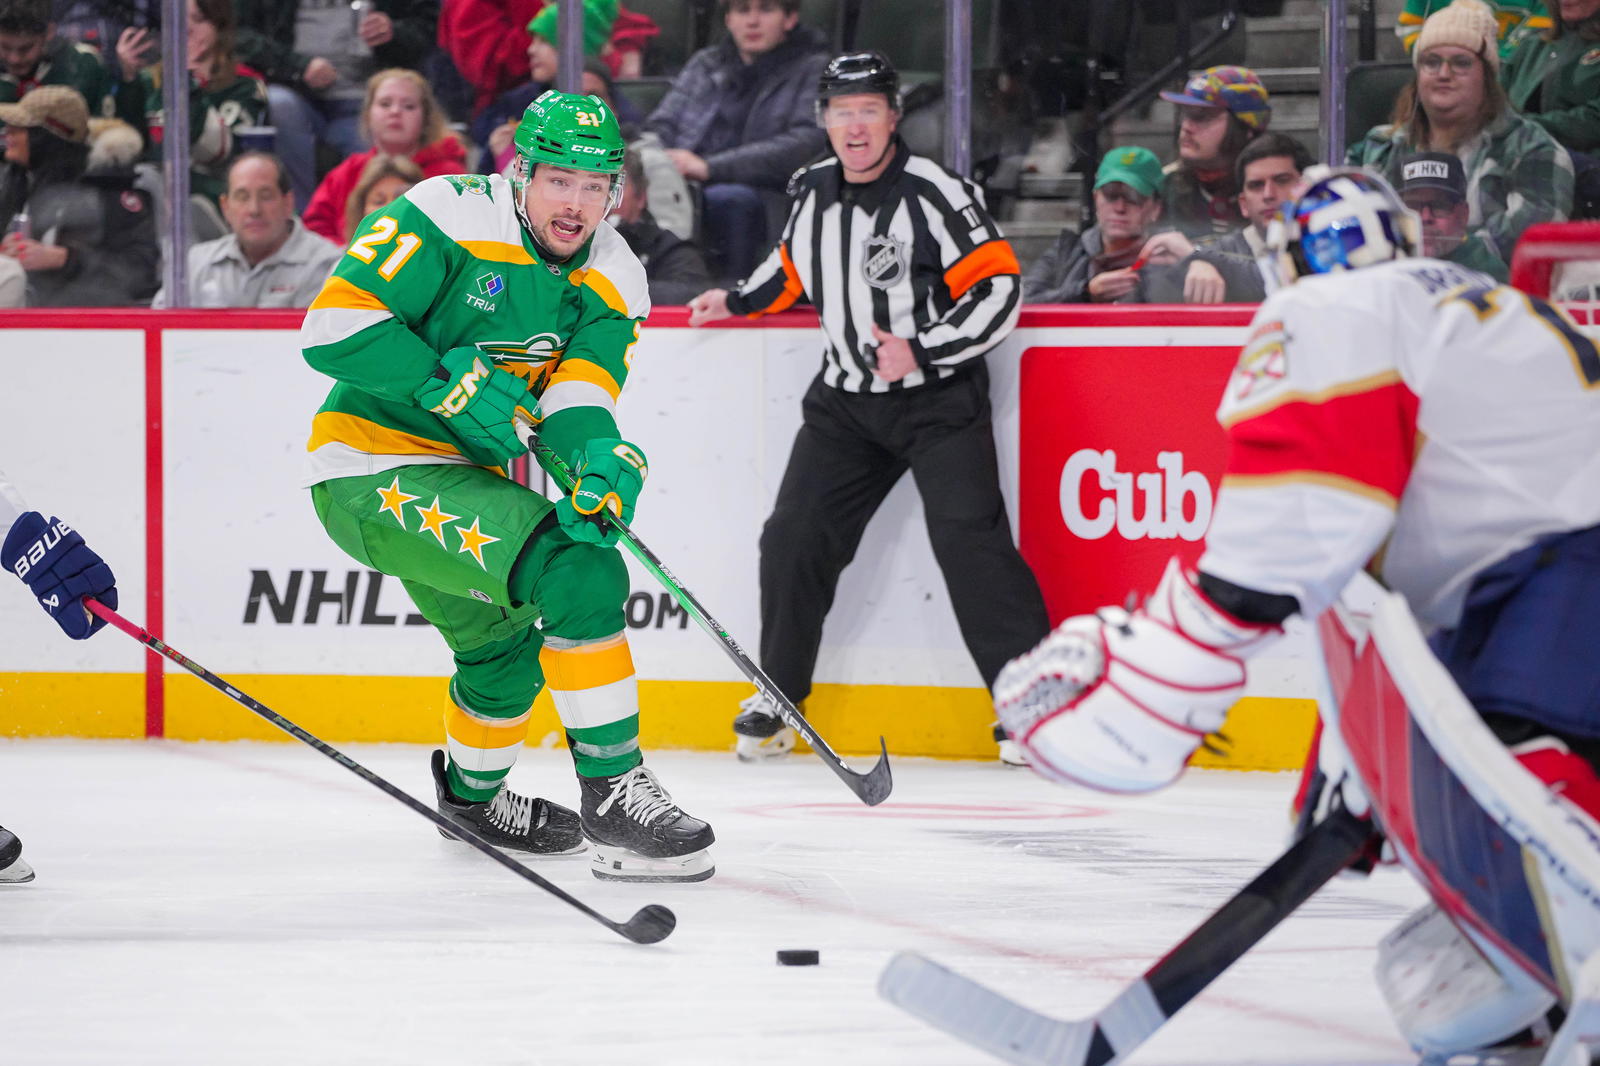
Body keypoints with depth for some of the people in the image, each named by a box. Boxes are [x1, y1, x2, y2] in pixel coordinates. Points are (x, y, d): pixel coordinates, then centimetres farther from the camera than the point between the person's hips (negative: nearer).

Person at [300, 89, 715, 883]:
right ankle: (613, 796, -20)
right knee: (578, 574, -23)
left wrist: (605, 459, -32)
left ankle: (472, 794, 59)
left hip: (458, 474, 9)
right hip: (374, 471, -9)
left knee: (504, 643, 29)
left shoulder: (612, 280, 2)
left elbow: (578, 401, -10)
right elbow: (332, 324, -21)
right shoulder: (447, 218, -17)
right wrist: (445, 381, -29)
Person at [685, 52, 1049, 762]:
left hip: (939, 399, -6)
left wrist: (921, 351, -23)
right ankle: (777, 697, 14)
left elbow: (998, 289, -18)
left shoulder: (935, 195, -16)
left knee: (969, 540, -18)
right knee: (795, 538, 0)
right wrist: (737, 301, 13)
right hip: (846, 402, 6)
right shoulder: (812, 192, 3)